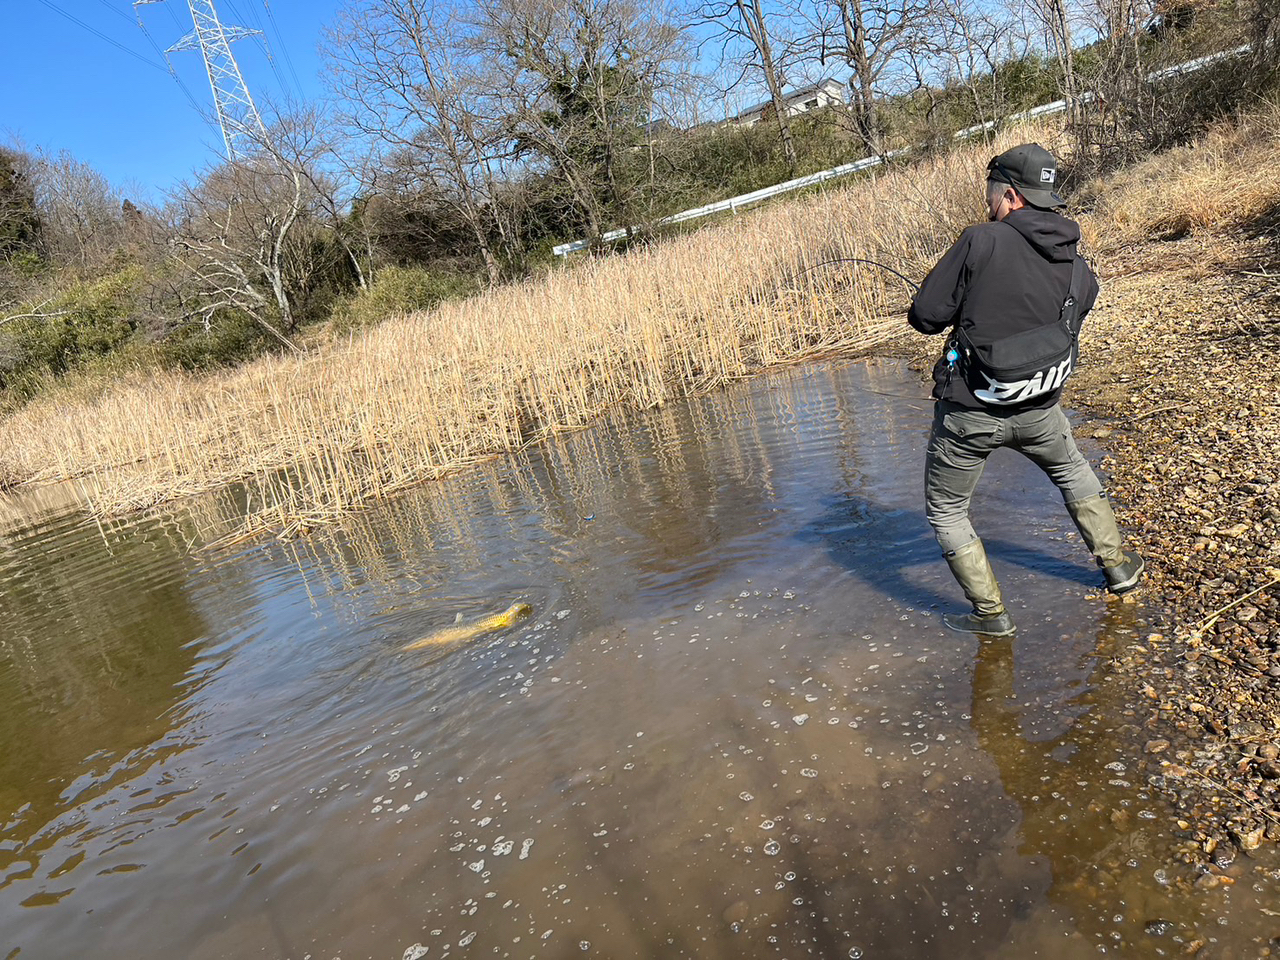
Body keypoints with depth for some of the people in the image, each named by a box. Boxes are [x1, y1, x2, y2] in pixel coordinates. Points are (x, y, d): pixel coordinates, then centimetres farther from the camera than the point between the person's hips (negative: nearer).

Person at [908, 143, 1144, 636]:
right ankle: (1117, 564, 43)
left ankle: (990, 613, 17)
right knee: (1072, 472, 34)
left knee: (945, 511, 14)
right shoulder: (1078, 269, 0)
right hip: (1037, 408, 5)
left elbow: (925, 316, -17)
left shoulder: (981, 241, -17)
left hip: (969, 411, -5)